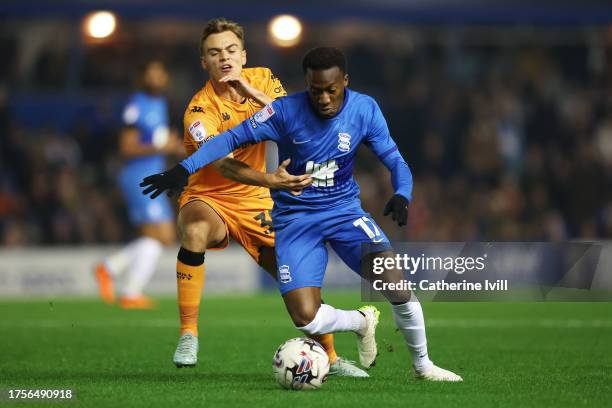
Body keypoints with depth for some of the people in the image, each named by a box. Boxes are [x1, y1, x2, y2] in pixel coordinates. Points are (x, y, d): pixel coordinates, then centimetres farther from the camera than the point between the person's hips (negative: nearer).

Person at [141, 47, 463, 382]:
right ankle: (362, 322, 19)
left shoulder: (364, 110, -8)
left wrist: (401, 194, -25)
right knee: (306, 318, -18)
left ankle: (422, 365, 2)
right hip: (295, 217, -1)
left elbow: (394, 161, -3)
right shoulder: (286, 111, -16)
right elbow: (233, 138, -12)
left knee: (393, 279, -23)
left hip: (344, 209, 1)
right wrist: (184, 169, -23)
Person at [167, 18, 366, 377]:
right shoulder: (201, 109, -21)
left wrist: (253, 93, -28)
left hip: (255, 205, 4)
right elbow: (224, 165, -33)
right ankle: (188, 336, -30)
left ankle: (331, 358, 23)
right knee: (195, 231, -38)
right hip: (208, 199, -4)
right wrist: (270, 180, -49)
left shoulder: (262, 80, -4)